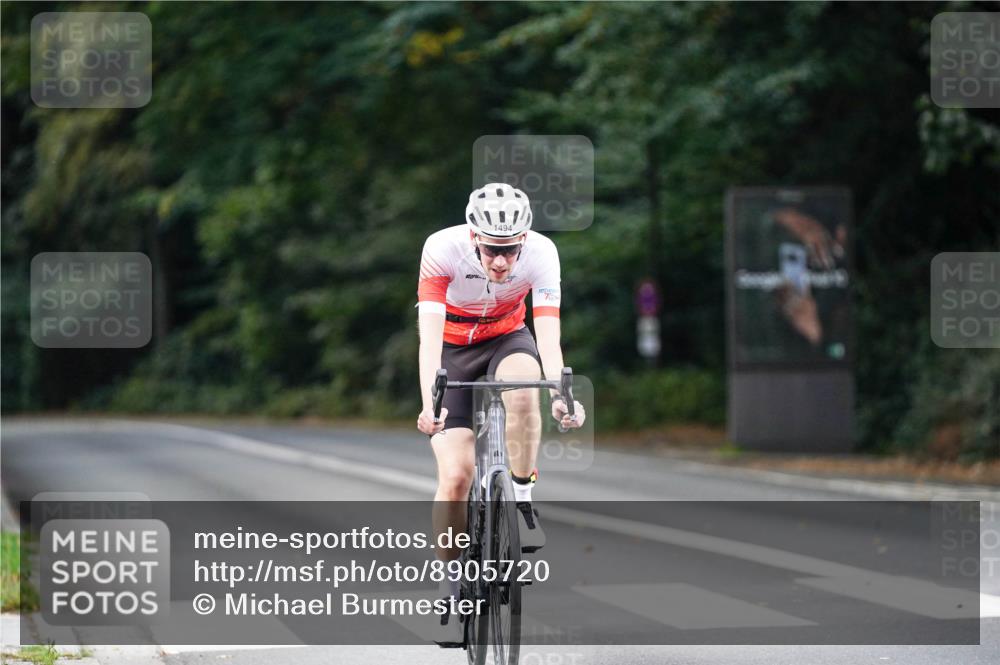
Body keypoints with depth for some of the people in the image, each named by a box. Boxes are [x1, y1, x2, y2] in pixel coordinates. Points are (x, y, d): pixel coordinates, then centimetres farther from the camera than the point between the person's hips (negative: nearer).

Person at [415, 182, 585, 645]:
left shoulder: (541, 253, -26)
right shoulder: (443, 249, -30)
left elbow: (548, 334, -32)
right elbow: (429, 333, -37)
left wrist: (561, 394, -50)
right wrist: (429, 403, -51)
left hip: (506, 339, 1)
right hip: (452, 349, -1)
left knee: (522, 387, -36)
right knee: (455, 476, -14)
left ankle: (522, 498, -17)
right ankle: (454, 581, 4)